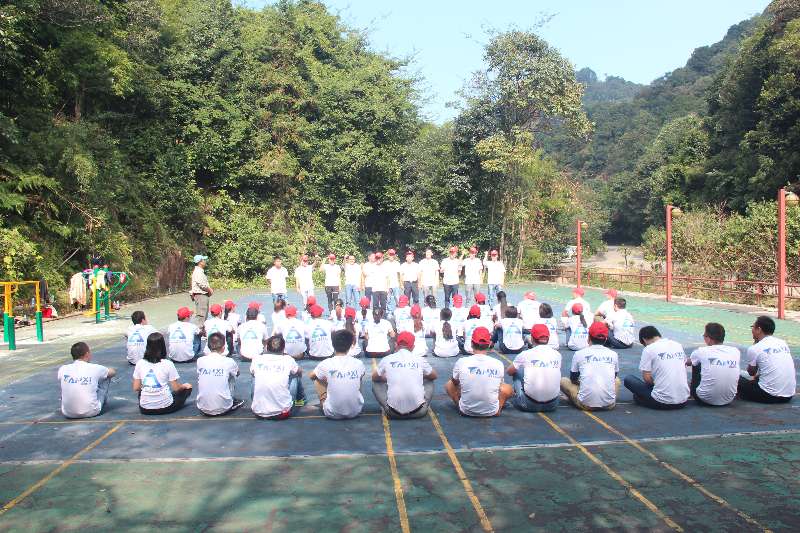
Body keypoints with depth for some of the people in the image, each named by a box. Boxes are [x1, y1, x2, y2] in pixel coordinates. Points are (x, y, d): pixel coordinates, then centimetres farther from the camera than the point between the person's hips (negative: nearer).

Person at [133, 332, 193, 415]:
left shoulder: (140, 363, -6)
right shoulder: (168, 364, -14)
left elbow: (136, 388, -1)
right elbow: (176, 388, -8)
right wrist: (184, 386, 13)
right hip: (165, 408, 0)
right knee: (187, 389, 20)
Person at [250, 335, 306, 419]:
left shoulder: (256, 359, 0)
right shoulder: (288, 360, -4)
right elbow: (300, 372, 19)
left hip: (258, 412, 2)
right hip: (281, 413, -2)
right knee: (295, 376, 20)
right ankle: (300, 399, 45)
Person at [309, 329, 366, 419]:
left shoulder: (326, 364, -13)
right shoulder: (359, 364, -6)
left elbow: (311, 376, 10)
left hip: (333, 414, -2)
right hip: (356, 412, 2)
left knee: (318, 379, 17)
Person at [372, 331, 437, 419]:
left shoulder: (387, 359, 2)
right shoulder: (420, 360, 3)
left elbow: (374, 377, 21)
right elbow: (434, 376, 23)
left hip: (393, 412, -1)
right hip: (418, 412, 1)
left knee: (376, 382, 23)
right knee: (429, 380, 26)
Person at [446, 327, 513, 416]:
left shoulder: (461, 362, -13)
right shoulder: (498, 364, -11)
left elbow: (455, 382, 7)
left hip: (466, 411, -1)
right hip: (492, 412, 1)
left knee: (449, 384, 22)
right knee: (508, 388, 25)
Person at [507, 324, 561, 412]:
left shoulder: (525, 355, -6)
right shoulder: (557, 355, 1)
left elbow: (509, 372, 11)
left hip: (529, 405, -2)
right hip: (552, 405, 3)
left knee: (517, 371, 17)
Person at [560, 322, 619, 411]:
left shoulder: (579, 354, -1)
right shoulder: (613, 355, 4)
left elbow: (573, 379, 13)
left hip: (586, 405, -2)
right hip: (609, 405, 2)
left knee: (563, 381, 20)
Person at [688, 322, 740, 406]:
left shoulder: (702, 351, -10)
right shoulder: (736, 351, -1)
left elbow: (688, 363, 15)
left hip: (706, 399, -4)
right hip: (729, 400, 4)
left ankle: (691, 390, 37)